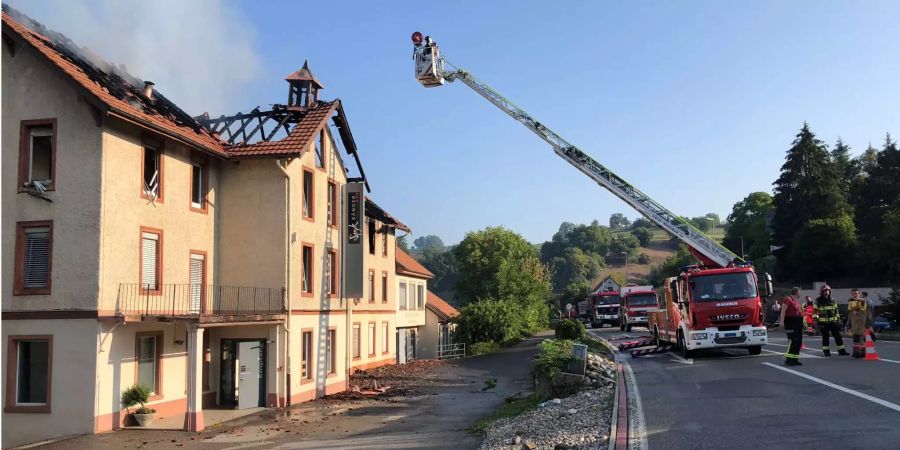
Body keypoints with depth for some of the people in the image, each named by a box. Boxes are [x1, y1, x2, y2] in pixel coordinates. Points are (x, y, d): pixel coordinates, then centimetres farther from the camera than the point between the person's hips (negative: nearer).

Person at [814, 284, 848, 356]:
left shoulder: (832, 301, 12)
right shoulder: (818, 301, -3)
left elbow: (836, 311, 18)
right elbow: (814, 311, -5)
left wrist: (838, 320, 15)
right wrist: (816, 320, -13)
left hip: (833, 322, 4)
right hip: (823, 323, -4)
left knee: (838, 336, 3)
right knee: (825, 337, 1)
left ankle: (841, 351, 9)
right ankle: (826, 351, 9)